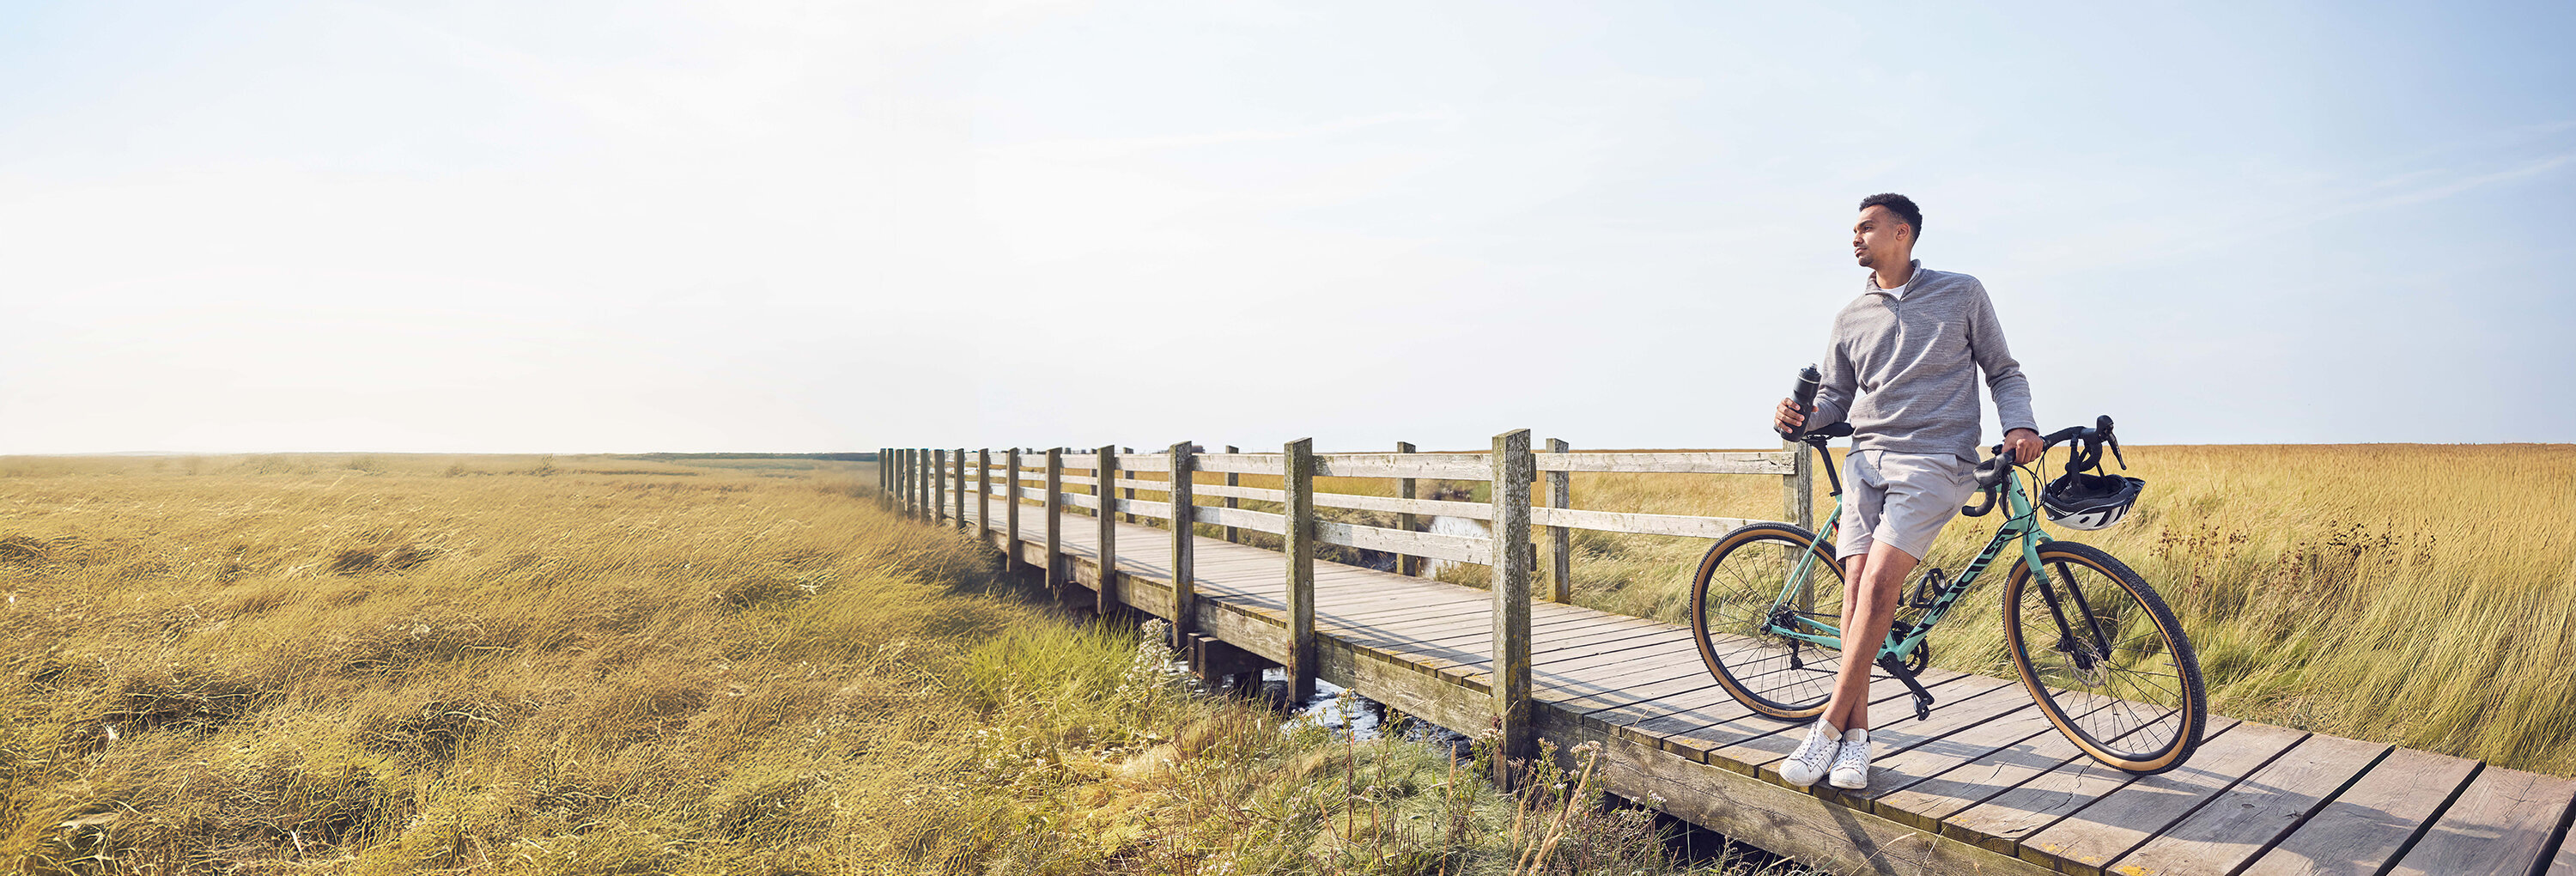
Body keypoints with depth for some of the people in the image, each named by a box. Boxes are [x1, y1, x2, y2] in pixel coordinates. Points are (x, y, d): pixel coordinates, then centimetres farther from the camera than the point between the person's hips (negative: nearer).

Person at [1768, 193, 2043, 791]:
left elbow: (2004, 371, 12)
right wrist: (1801, 418, -3)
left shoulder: (1962, 294, 8)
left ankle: (1829, 725, -15)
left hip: (1936, 462, -3)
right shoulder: (1852, 317, 16)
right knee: (1857, 585, -11)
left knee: (1879, 579, -20)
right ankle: (1856, 740, -5)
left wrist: (2019, 426, -7)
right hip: (1867, 460, 4)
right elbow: (1836, 396, 19)